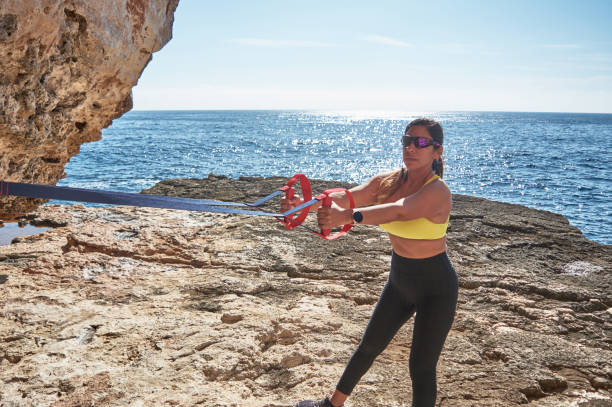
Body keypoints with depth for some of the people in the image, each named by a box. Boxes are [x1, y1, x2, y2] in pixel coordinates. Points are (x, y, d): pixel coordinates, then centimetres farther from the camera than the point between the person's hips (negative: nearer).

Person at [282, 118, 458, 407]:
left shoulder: (437, 190, -24)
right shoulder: (388, 182, -5)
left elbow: (399, 211, -44)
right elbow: (345, 197, -20)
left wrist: (348, 216, -60)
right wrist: (305, 202, -40)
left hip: (435, 289, -6)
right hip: (399, 280, 6)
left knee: (421, 368, -2)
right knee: (369, 346, 19)